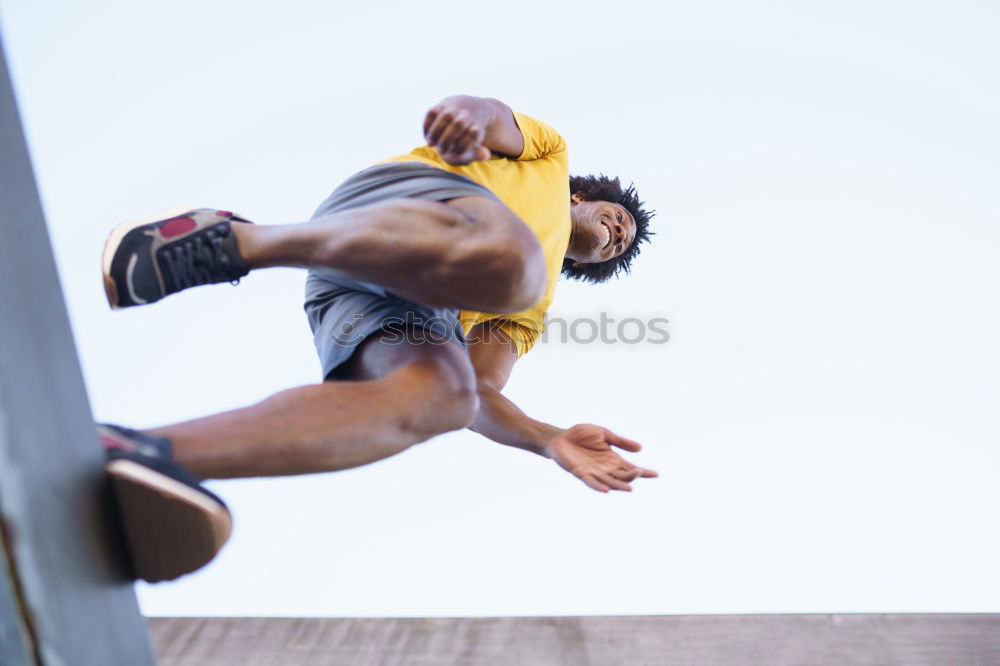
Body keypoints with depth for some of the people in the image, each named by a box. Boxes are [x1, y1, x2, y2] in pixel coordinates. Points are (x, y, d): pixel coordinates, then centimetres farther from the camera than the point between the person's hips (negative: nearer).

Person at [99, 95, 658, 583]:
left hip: (410, 305, 5)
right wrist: (468, 112, -18)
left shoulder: (530, 313, 39)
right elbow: (493, 117, 9)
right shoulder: (551, 155, 33)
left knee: (446, 395, -31)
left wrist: (551, 441, 5)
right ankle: (240, 240, -30)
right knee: (510, 261, -38)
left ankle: (149, 454, -44)